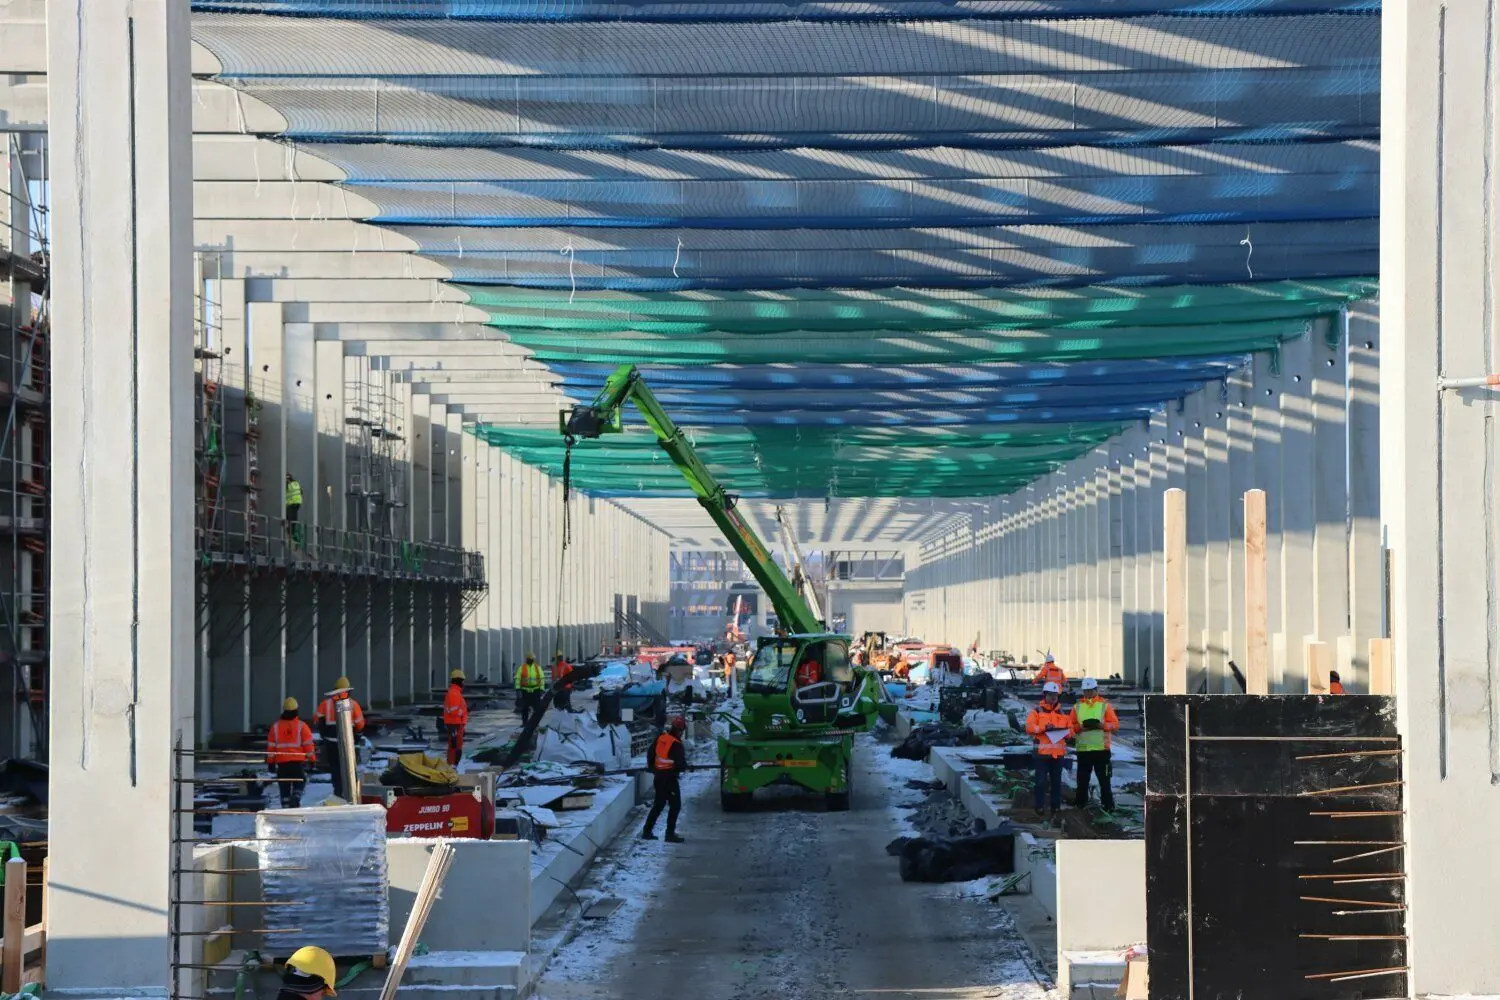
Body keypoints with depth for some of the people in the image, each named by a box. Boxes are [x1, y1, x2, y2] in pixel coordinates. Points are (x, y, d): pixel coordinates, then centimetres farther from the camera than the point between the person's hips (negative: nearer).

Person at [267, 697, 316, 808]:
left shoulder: (275, 726, 1)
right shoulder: (301, 726, -5)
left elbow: (271, 746, 4)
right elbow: (308, 744, -5)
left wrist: (270, 762, 11)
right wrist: (312, 759, 3)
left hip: (281, 762, 2)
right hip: (298, 762, -2)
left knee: (284, 788, 10)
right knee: (298, 786, 8)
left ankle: (286, 808, 6)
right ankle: (295, 799, -18)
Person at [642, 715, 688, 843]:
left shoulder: (660, 738, 5)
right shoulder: (676, 745, -18)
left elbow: (651, 754, 14)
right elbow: (681, 764, -21)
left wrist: (651, 767, 25)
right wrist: (685, 766, 2)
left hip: (658, 776, 8)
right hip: (670, 778, -8)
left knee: (658, 804, 18)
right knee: (675, 805, 0)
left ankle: (647, 831, 20)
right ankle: (670, 834, -3)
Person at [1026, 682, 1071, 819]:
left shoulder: (1061, 713, 16)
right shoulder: (1037, 711, 3)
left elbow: (1070, 729, 14)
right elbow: (1029, 727, -9)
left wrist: (1066, 731, -9)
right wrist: (1043, 728, -23)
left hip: (1058, 753, 4)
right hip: (1042, 752, -4)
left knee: (1056, 781, 9)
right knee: (1041, 781, -6)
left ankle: (1056, 807, 16)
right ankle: (1039, 807, 0)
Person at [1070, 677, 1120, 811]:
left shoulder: (1105, 705, 4)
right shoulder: (1077, 706, 10)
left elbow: (1115, 725, -1)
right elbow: (1070, 726, 6)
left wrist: (1101, 725, -17)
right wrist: (1081, 727, -13)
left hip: (1101, 749, -2)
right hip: (1083, 749, 2)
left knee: (1104, 778, 1)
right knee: (1082, 779, 4)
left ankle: (1108, 803, 6)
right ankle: (1080, 802, 13)